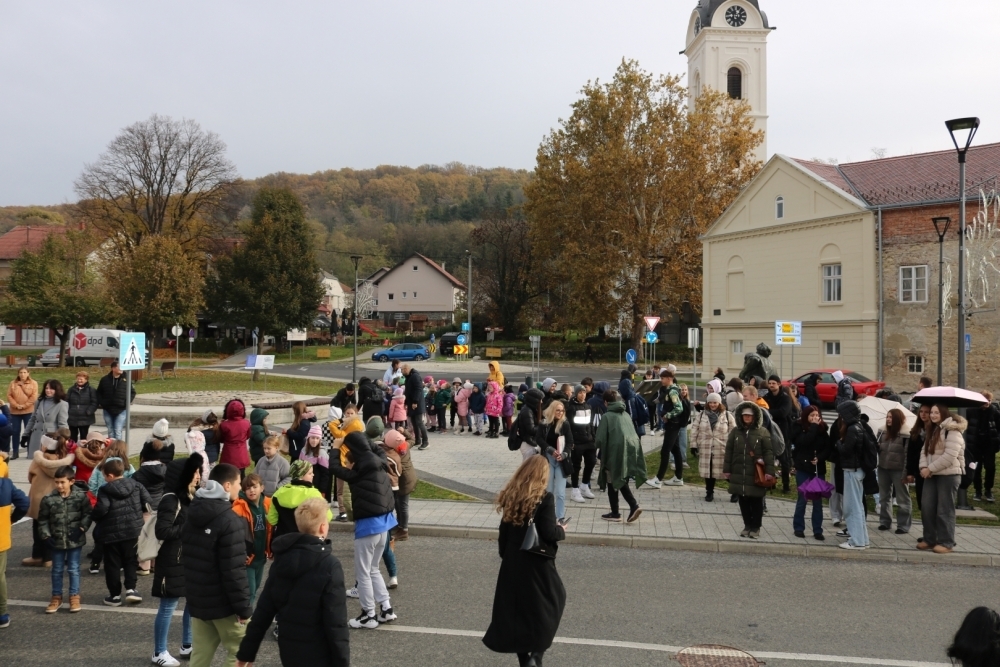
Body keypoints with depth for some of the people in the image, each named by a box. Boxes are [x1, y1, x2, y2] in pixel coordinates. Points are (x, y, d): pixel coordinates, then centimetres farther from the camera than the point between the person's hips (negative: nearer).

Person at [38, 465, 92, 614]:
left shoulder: (81, 496, -10)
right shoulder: (49, 499, -8)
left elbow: (87, 514, -3)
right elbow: (42, 520, 1)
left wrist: (81, 528, -15)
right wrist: (46, 535, -7)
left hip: (75, 540, -1)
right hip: (57, 540, 2)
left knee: (74, 569, 8)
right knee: (57, 570, 14)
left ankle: (75, 596, 19)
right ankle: (56, 597, 27)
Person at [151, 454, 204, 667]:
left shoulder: (191, 497, 11)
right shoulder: (171, 500, -16)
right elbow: (162, 531, -22)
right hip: (174, 561, -9)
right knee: (168, 606, 1)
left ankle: (187, 646, 28)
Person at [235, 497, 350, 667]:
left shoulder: (282, 557, -2)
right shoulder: (329, 566, -19)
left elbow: (263, 610, 2)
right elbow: (336, 623, -18)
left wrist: (246, 652, 10)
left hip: (288, 652, 6)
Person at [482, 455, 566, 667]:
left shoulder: (510, 496, 2)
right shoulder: (544, 498, -15)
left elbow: (504, 532, 7)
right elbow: (549, 533, -19)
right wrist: (561, 530, 1)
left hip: (513, 563, 5)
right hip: (537, 564, -5)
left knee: (516, 610, 14)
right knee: (553, 601, 14)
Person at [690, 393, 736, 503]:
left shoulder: (727, 415, 0)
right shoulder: (701, 415, 6)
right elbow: (694, 431, 7)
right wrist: (694, 445, 2)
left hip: (722, 449, -2)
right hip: (705, 448, 2)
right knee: (708, 471, 7)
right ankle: (709, 493, 20)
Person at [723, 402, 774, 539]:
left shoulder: (763, 432, -4)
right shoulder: (735, 431, 7)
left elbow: (768, 453, -7)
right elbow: (729, 451, 9)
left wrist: (769, 471, -13)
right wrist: (726, 469, 6)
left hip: (756, 474, -3)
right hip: (739, 473, 3)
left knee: (756, 501, 5)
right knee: (743, 501, 10)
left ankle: (756, 527, 17)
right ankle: (747, 525, 22)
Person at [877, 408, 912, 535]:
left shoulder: (905, 435, -11)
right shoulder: (883, 433, 9)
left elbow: (908, 455, -13)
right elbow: (878, 449, 18)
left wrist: (906, 473, -17)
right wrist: (876, 447, -6)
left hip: (898, 470, -7)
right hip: (883, 469, 7)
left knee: (902, 499, 3)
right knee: (884, 497, 15)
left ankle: (903, 525, 8)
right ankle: (885, 521, 26)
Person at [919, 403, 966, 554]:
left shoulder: (952, 431, -13)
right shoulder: (932, 430, 17)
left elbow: (950, 456, -21)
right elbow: (925, 450, 12)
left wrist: (930, 468, -18)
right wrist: (923, 467, -6)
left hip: (948, 475, -8)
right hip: (932, 475, 8)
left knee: (945, 510, -2)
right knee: (927, 508, 8)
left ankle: (946, 543, 6)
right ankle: (929, 539, 17)